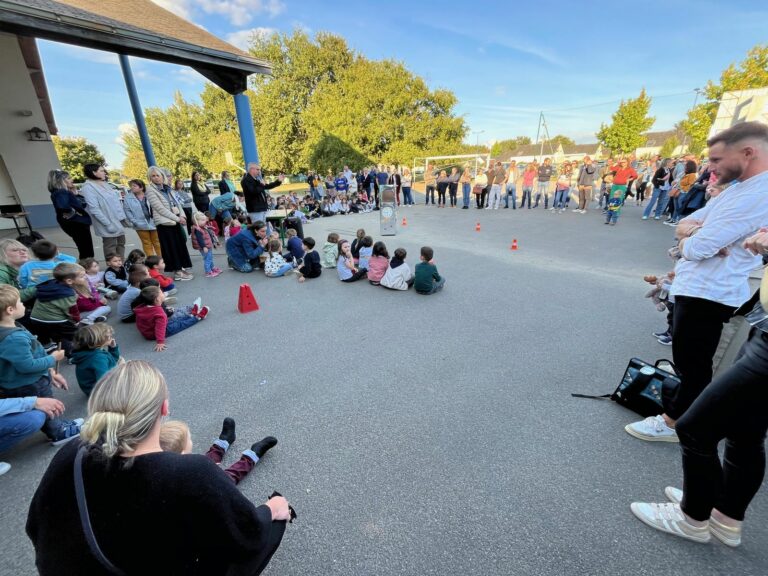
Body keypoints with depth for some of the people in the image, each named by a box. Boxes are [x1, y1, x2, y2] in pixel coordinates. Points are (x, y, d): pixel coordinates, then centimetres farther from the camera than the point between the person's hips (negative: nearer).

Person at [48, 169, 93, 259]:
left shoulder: (67, 192, 14)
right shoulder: (60, 193, -15)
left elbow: (82, 204, 20)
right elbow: (62, 207, -36)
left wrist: (75, 193, 11)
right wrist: (73, 213, -19)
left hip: (80, 223, 10)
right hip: (75, 224, -10)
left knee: (86, 251, 15)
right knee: (86, 253, -7)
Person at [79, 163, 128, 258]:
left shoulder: (105, 184, 13)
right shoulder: (88, 187, -12)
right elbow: (94, 209, -18)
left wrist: (124, 217, 10)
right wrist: (108, 224, -22)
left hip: (119, 220, 8)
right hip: (109, 224, -8)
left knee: (121, 244, 13)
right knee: (110, 247, -1)